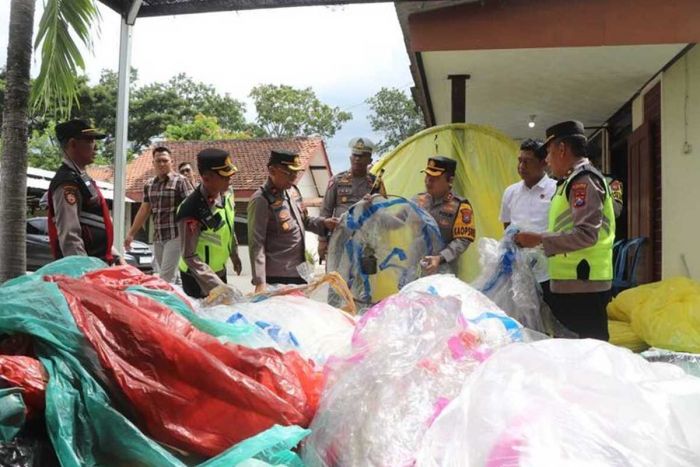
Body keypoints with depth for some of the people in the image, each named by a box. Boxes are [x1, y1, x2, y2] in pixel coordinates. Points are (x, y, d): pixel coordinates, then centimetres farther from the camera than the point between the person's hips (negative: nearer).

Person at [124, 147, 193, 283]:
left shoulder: (180, 181, -5)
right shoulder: (149, 185, 13)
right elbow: (144, 211, 18)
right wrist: (131, 233, 17)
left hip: (175, 236, -6)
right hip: (157, 237, 6)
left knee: (166, 277, -11)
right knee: (165, 274, 9)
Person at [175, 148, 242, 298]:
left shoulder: (226, 194, -8)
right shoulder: (192, 211, -30)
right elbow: (190, 256, -27)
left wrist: (235, 256, 21)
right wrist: (216, 286, -31)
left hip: (220, 270, 7)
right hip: (197, 277, -7)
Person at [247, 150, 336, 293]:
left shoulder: (292, 190, 6)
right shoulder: (261, 201, -17)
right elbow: (256, 245, -19)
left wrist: (323, 223, 1)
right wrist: (260, 282, -23)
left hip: (300, 271, 8)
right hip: (277, 277, -8)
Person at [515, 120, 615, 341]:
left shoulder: (583, 179, -11)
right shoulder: (574, 180, 18)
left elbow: (586, 234, -21)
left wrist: (539, 239, -18)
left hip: (582, 285, -10)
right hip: (571, 283, 10)